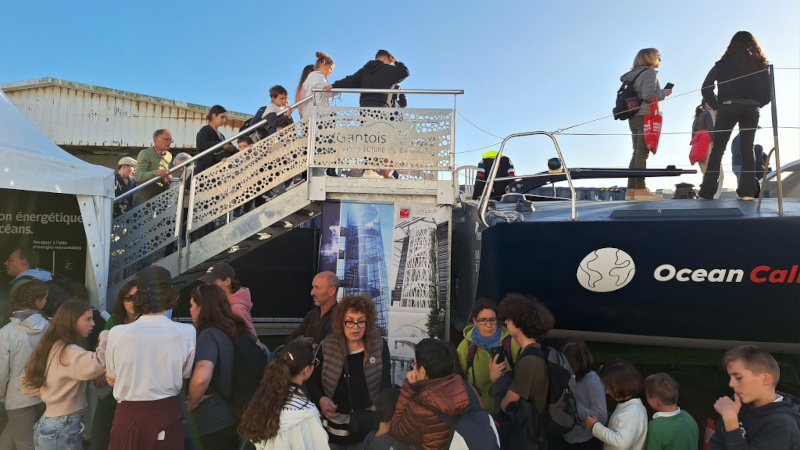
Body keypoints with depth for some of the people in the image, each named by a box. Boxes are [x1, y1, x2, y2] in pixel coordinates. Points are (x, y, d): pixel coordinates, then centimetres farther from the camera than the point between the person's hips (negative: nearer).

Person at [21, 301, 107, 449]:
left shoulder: (54, 346, 8)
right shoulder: (67, 351, -20)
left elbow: (28, 386, 15)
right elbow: (98, 364, -40)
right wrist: (105, 339, -24)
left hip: (52, 425, 9)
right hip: (62, 430, -9)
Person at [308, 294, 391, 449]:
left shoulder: (379, 346, -7)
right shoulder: (327, 346, -7)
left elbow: (385, 385, -2)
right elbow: (313, 381, 2)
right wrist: (321, 399, -17)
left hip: (366, 427, 0)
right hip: (332, 427, 0)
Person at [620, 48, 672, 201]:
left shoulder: (635, 74, 20)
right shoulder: (650, 72, -5)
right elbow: (648, 95, -17)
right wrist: (663, 93, -1)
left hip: (634, 117, 8)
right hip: (646, 116, -8)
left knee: (637, 153, 7)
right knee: (642, 153, -12)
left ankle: (631, 190, 3)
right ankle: (640, 189, -15)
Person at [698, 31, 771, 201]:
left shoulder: (723, 64, 8)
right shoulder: (760, 64, 12)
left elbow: (706, 88, -1)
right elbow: (768, 91, 6)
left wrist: (716, 106, 9)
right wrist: (756, 105, 18)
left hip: (728, 108, -2)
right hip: (751, 109, 2)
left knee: (717, 149, 1)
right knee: (747, 149, 6)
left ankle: (707, 191, -5)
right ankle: (747, 191, -3)